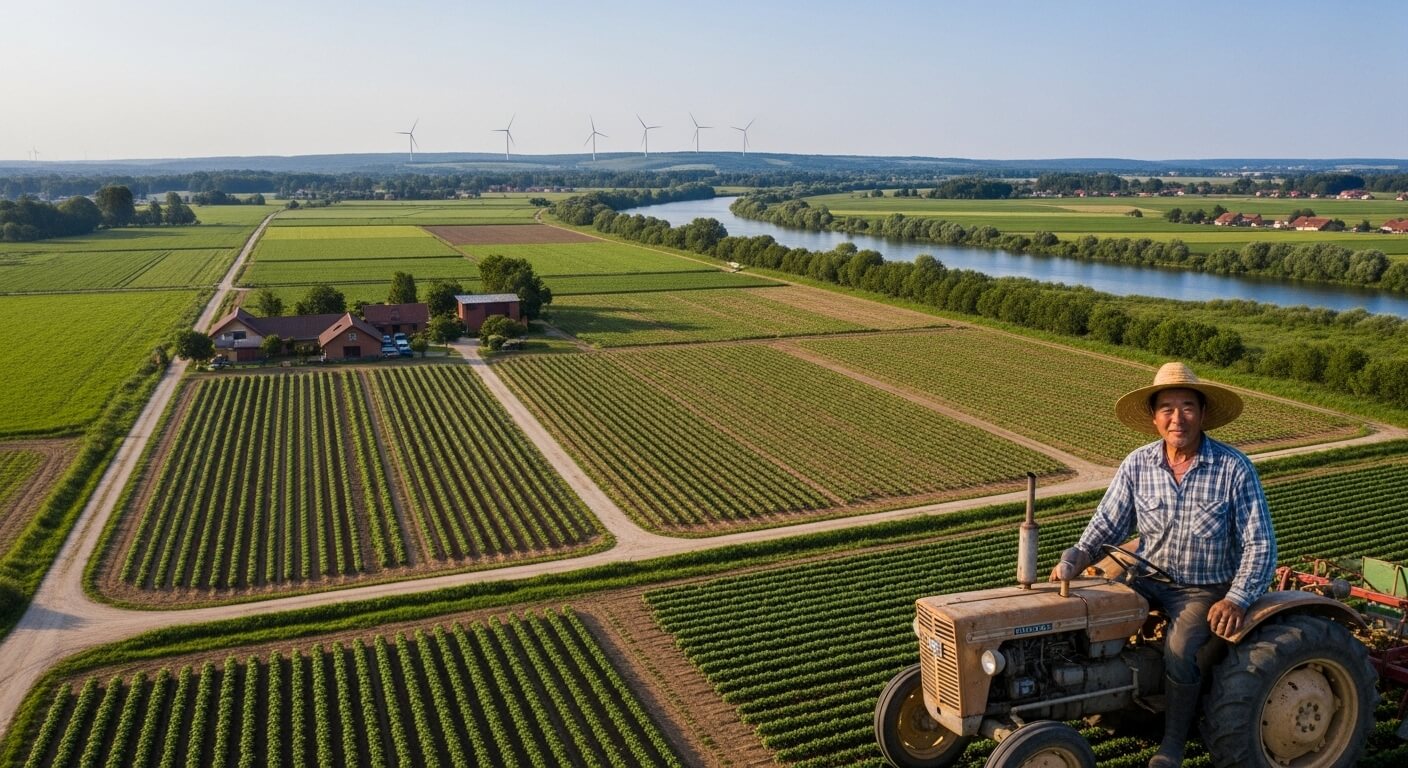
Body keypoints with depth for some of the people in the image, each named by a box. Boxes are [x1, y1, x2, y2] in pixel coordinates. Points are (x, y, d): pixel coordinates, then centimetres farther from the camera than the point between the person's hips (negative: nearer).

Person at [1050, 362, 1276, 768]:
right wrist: (1074, 560, -19)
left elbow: (1259, 544, -10)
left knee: (1179, 652, -29)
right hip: (1147, 577, 3)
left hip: (1204, 589, -3)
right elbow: (1107, 524, -1)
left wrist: (1237, 599, -22)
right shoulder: (1137, 465, -5)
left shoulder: (1234, 468, -13)